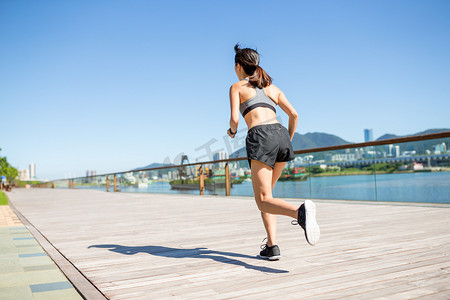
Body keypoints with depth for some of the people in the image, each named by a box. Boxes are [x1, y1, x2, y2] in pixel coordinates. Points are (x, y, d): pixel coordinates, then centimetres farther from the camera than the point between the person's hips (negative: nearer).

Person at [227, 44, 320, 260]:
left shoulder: (237, 87, 14)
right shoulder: (272, 87, 26)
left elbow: (234, 119, 1)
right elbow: (294, 115, 16)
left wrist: (232, 131, 23)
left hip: (260, 138, -6)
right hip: (281, 135, 6)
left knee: (263, 201, -7)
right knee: (265, 192, 19)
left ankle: (300, 212, -38)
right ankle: (271, 246, 10)